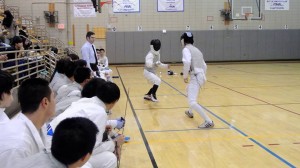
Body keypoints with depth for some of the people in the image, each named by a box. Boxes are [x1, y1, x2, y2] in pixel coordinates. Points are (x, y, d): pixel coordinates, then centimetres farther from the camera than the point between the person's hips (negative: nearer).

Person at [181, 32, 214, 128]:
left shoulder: (186, 49, -5)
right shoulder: (197, 50, 20)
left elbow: (187, 62, -25)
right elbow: (204, 66, 25)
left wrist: (185, 75, -15)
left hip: (196, 77, -9)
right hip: (201, 76, 9)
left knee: (192, 103, -16)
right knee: (188, 89, 37)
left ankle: (208, 121, -24)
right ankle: (190, 112, 50)